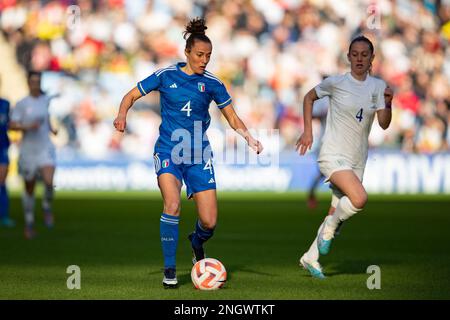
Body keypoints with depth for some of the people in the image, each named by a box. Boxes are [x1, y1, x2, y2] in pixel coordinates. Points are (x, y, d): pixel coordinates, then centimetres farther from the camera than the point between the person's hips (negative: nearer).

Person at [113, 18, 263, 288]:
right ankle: (170, 269, -12)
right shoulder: (166, 75, 0)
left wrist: (248, 136, -8)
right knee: (172, 204, -26)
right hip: (168, 151, -2)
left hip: (198, 155, 2)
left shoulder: (212, 83, 3)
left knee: (209, 222, -6)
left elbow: (232, 118, 10)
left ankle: (197, 242, 32)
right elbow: (132, 95, 8)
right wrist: (122, 114, -12)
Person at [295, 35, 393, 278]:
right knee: (359, 198, -28)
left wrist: (387, 103, -21)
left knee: (337, 213, 10)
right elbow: (309, 97, 8)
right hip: (333, 155, -5)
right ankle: (330, 227, -1)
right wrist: (307, 131, 2)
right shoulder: (336, 82, -7)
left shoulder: (377, 86, 4)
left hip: (357, 159, 5)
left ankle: (311, 257, 25)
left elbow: (384, 124, -2)